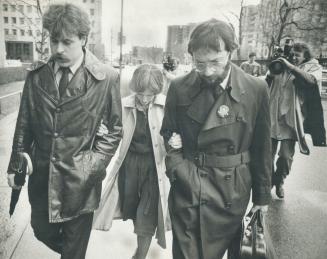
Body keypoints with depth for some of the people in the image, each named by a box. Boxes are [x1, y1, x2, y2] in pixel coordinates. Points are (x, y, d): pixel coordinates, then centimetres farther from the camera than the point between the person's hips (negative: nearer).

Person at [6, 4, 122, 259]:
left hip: (80, 180, -3)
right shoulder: (36, 76, -1)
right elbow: (24, 124, 6)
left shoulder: (107, 78, -11)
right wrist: (16, 164, 4)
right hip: (41, 176, 4)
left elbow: (114, 130, -5)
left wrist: (92, 165, -12)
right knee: (43, 232, 23)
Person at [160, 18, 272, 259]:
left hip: (231, 193, 0)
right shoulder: (179, 88, -4)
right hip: (187, 189, 0)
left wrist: (263, 195, 6)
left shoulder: (257, 89, -7)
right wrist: (177, 167, -10)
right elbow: (168, 135, 7)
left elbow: (262, 147, 1)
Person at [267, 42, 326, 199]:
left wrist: (290, 66, -21)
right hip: (271, 116, 2)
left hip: (290, 118, -1)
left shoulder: (313, 67, 5)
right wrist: (272, 71, -8)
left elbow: (311, 79, -17)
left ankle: (279, 181, 28)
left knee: (286, 155, 3)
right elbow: (266, 83, 11)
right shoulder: (280, 64, 11)